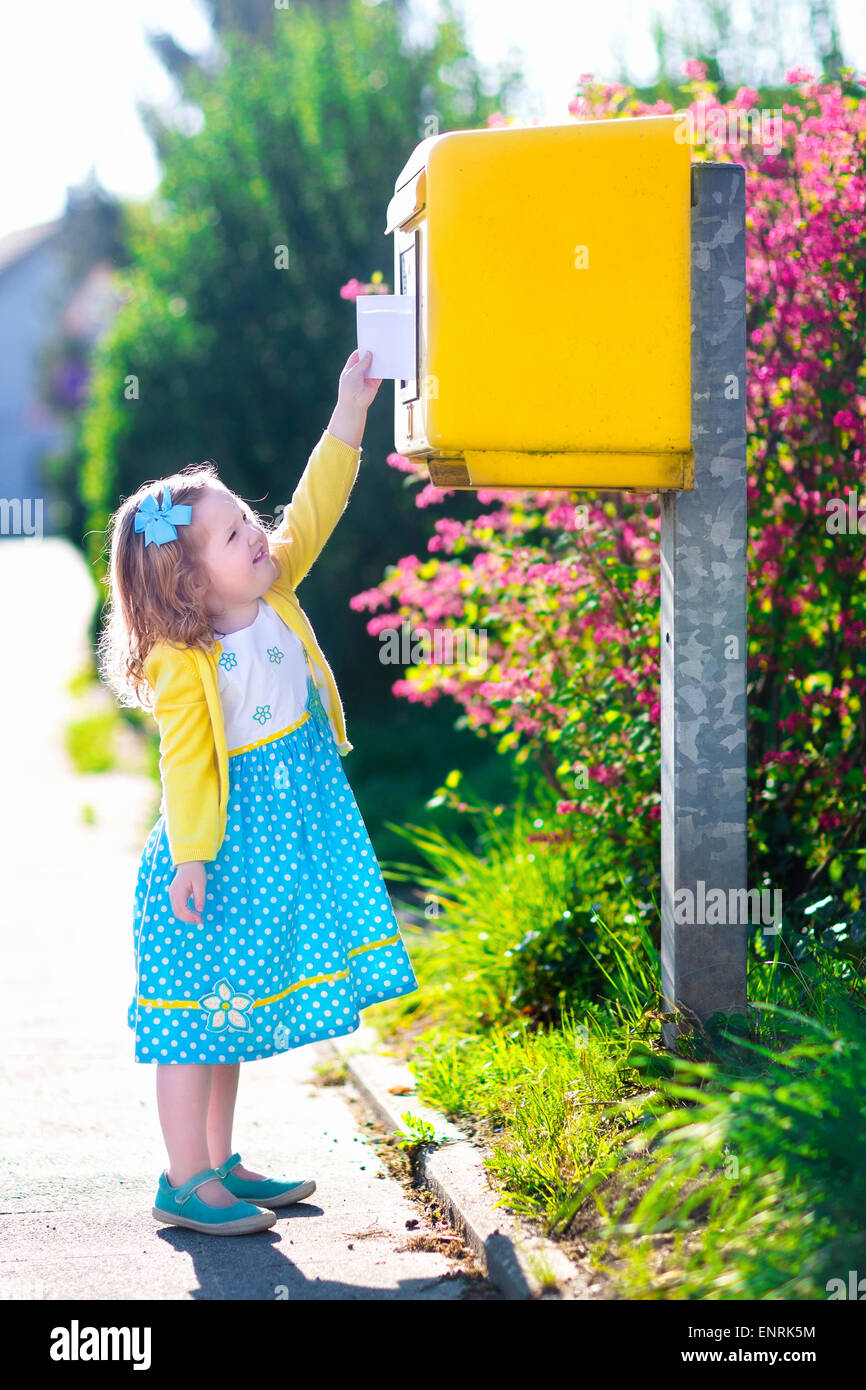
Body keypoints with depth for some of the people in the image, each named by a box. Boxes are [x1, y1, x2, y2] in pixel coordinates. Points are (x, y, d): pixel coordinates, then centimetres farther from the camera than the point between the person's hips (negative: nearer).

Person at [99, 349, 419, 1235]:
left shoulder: (274, 593, 1)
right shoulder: (185, 668, -20)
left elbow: (312, 511, 3)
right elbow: (187, 769, -20)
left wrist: (350, 411, -2)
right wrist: (191, 859, -21)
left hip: (286, 842, 8)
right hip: (227, 846, -8)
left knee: (235, 1008, 16)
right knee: (202, 1007, -1)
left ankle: (219, 1163, 25)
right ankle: (186, 1181, 5)